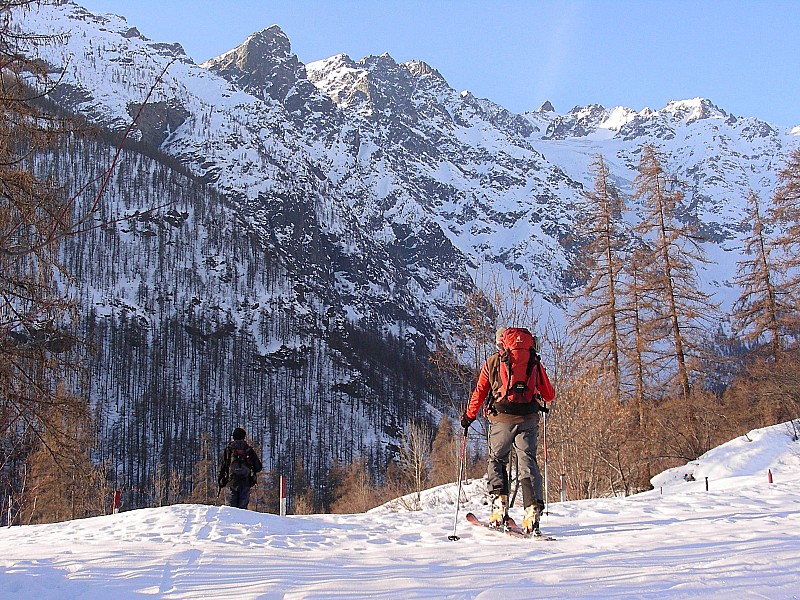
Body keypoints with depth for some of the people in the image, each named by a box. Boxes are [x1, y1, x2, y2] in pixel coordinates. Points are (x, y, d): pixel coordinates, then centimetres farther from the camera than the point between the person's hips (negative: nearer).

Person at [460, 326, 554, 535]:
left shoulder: (492, 362, 8)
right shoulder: (534, 362, 12)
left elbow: (479, 393, 8)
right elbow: (549, 395, 16)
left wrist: (468, 417, 20)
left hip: (502, 419, -1)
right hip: (528, 418, 1)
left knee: (497, 460, 14)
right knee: (528, 463, 2)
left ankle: (499, 505, -2)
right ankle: (532, 512, -11)